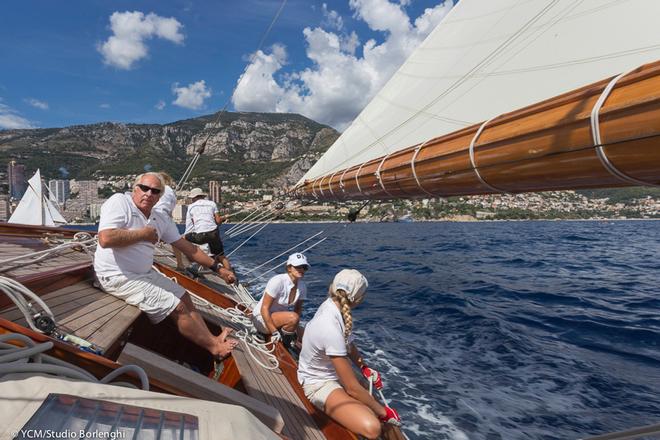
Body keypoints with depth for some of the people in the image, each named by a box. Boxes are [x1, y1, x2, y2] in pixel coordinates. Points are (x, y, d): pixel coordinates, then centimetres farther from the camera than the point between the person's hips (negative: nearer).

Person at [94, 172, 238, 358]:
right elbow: (106, 239, -30)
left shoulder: (161, 219, 4)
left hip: (145, 273, 8)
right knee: (178, 309, -10)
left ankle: (212, 339, 9)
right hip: (119, 277, -8)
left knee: (184, 298, 8)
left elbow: (186, 247, 8)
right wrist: (143, 234, -18)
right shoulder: (119, 202, -16)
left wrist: (216, 267, 7)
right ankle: (214, 347, 3)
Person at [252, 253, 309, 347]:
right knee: (293, 317, -33)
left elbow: (298, 310, 3)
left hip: (280, 317, 7)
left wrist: (294, 328, -12)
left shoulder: (302, 286, -6)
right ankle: (282, 345, -10)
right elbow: (264, 309, -24)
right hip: (262, 318, -7)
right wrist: (274, 333, -24)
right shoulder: (278, 281, -26)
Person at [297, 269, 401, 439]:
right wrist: (383, 412, -14)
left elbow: (348, 343, 8)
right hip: (319, 384, -9)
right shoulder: (330, 329, -35)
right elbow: (352, 388, -26)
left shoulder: (332, 304, -11)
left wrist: (363, 367, -2)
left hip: (332, 372, 9)